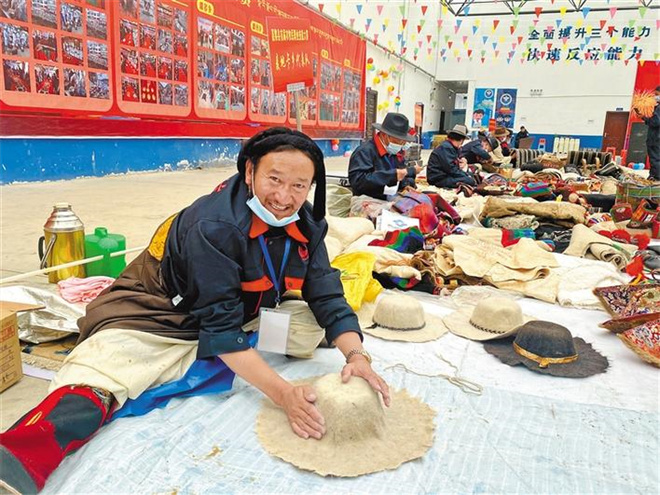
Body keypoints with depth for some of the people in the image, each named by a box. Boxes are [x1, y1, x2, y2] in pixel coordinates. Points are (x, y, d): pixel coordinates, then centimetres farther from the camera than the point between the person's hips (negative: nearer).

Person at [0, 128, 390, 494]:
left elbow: (326, 294, -7)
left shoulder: (307, 224, -6)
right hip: (155, 318, -8)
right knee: (94, 381, -28)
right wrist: (283, 393, -35)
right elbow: (221, 329, -29)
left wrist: (356, 355, -23)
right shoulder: (212, 225, -27)